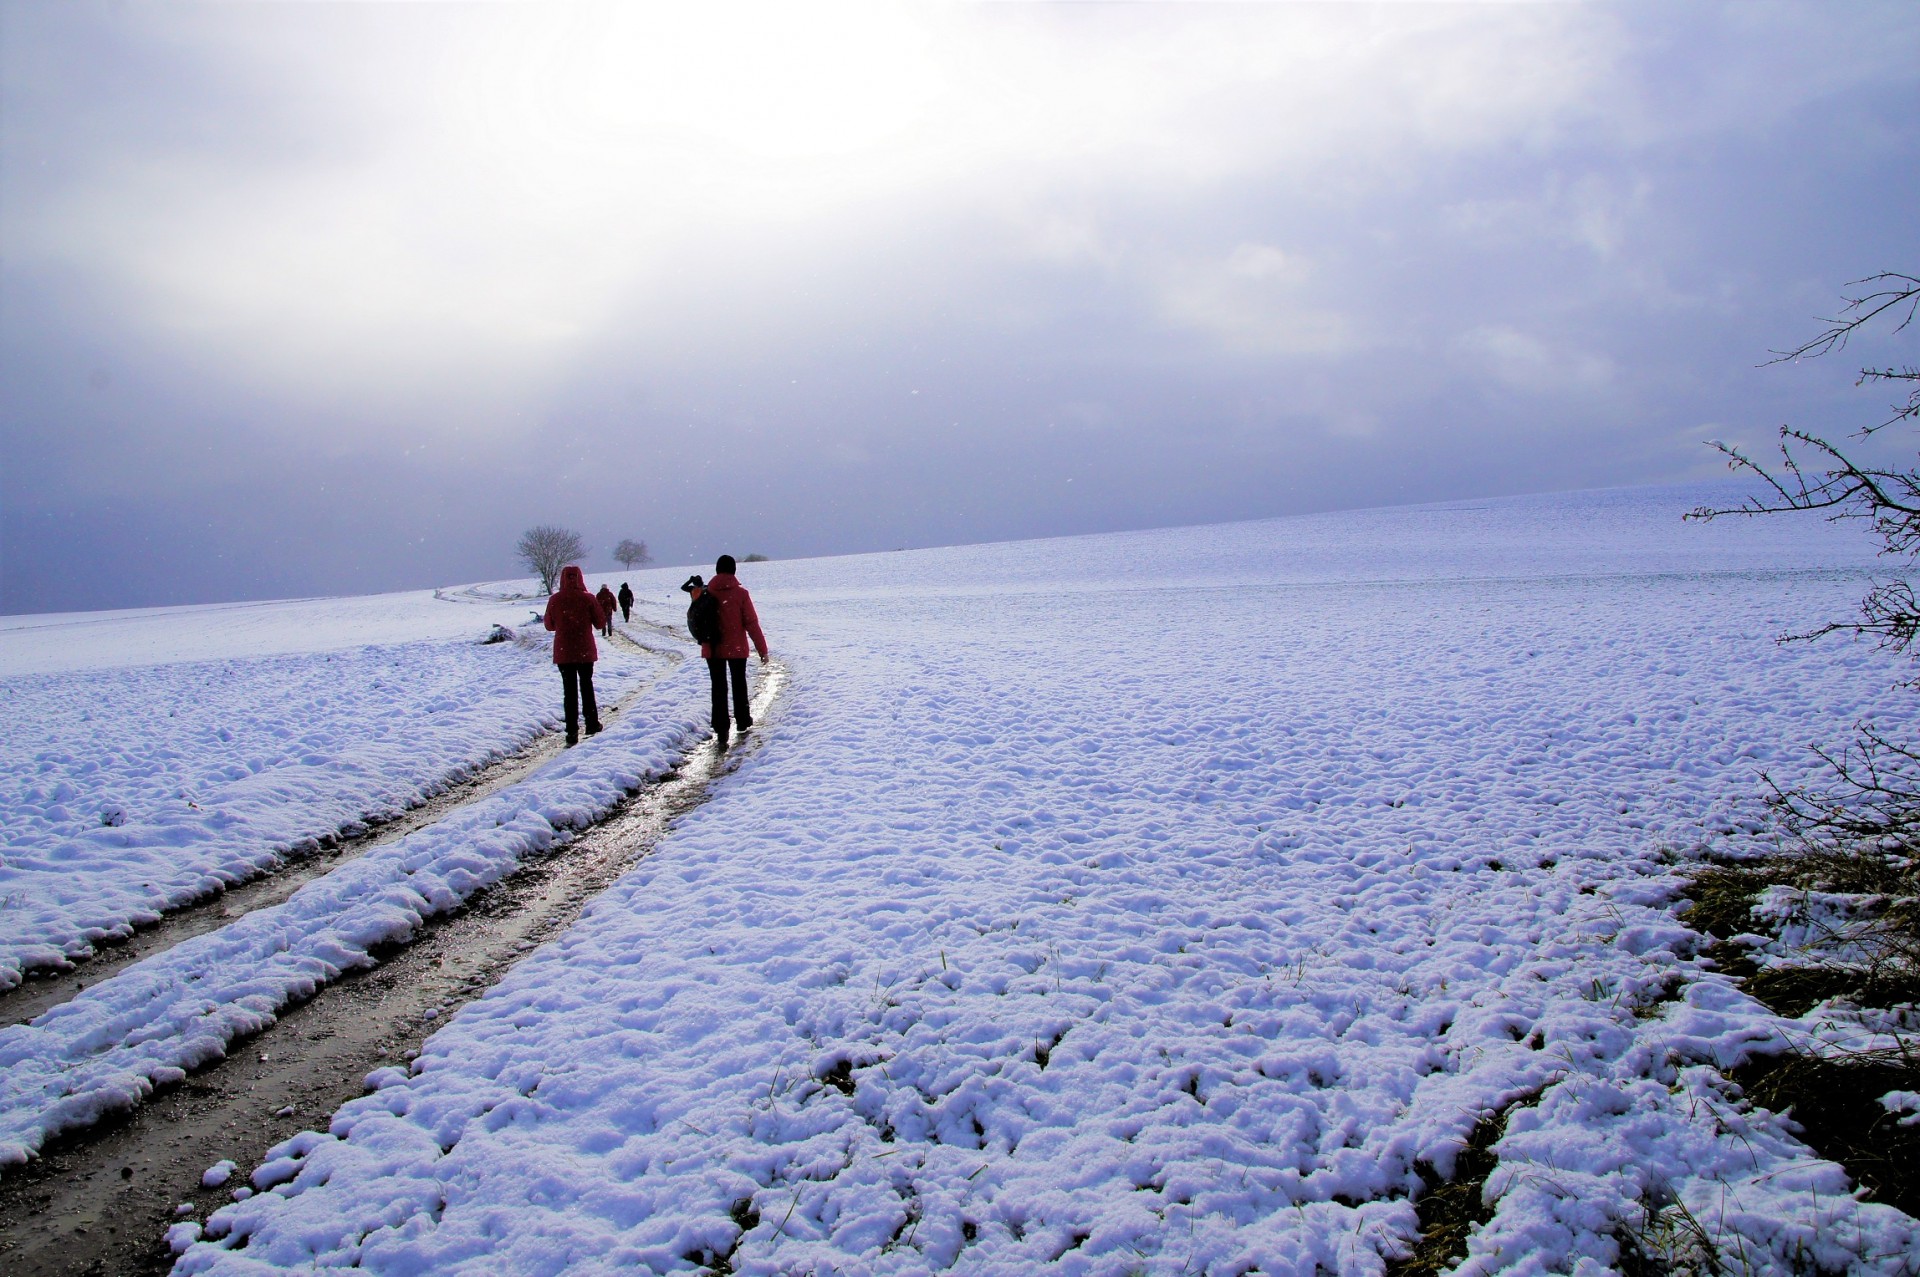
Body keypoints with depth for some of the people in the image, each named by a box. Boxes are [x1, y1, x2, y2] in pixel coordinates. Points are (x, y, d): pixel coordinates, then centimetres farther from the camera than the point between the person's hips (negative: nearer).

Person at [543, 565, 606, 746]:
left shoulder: (554, 600, -6)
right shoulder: (588, 598, -10)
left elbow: (549, 625, 5)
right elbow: (600, 623, -4)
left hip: (563, 652, 0)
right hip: (585, 651, 0)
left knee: (569, 690, 4)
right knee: (586, 686, 18)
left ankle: (572, 732, -1)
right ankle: (592, 724, 25)